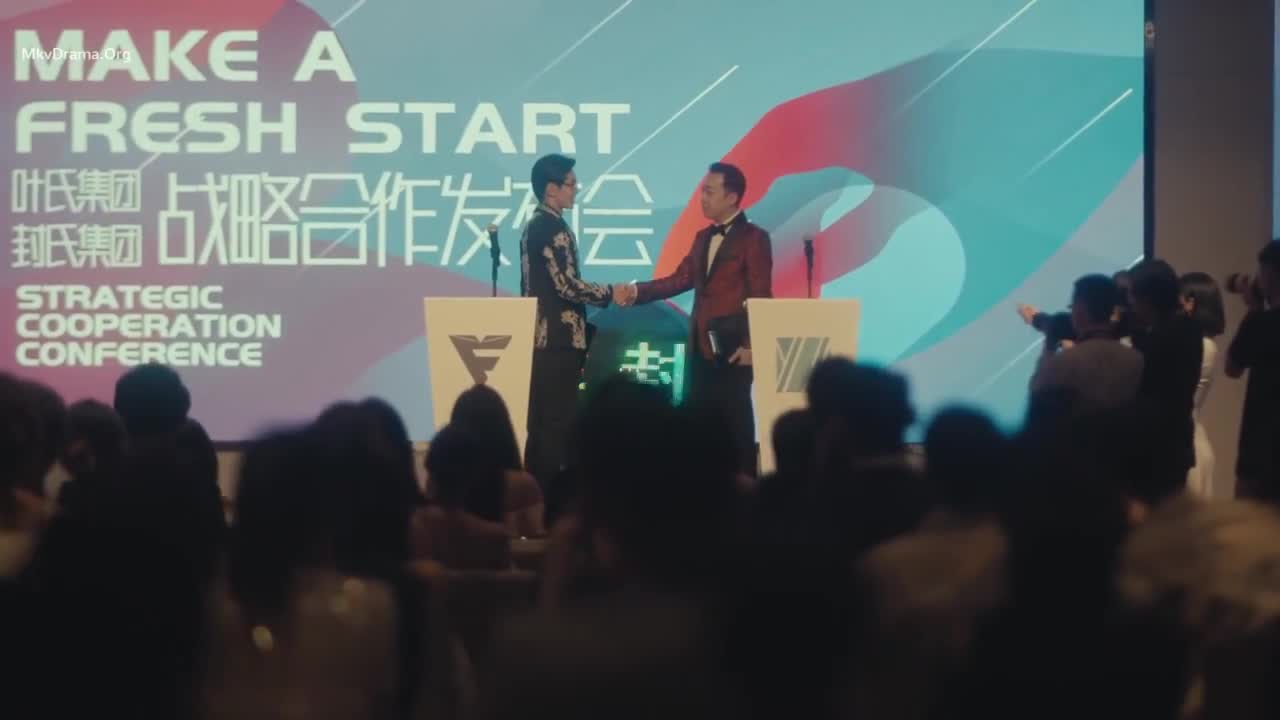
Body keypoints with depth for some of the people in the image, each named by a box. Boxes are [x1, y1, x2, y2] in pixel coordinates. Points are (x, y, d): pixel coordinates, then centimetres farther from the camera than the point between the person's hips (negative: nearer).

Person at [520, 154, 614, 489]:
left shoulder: (534, 225, 16)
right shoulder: (554, 228, -14)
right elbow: (567, 285, -20)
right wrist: (609, 293, -9)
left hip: (540, 336, 10)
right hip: (559, 338, -10)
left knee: (539, 421, 10)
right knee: (557, 422, -7)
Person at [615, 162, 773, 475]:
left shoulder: (754, 238, -5)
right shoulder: (702, 237, 17)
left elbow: (761, 296, -9)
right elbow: (681, 279, 9)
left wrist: (751, 345, -15)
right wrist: (636, 291, -3)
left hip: (732, 346, -7)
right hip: (701, 346, 7)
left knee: (736, 422, -4)